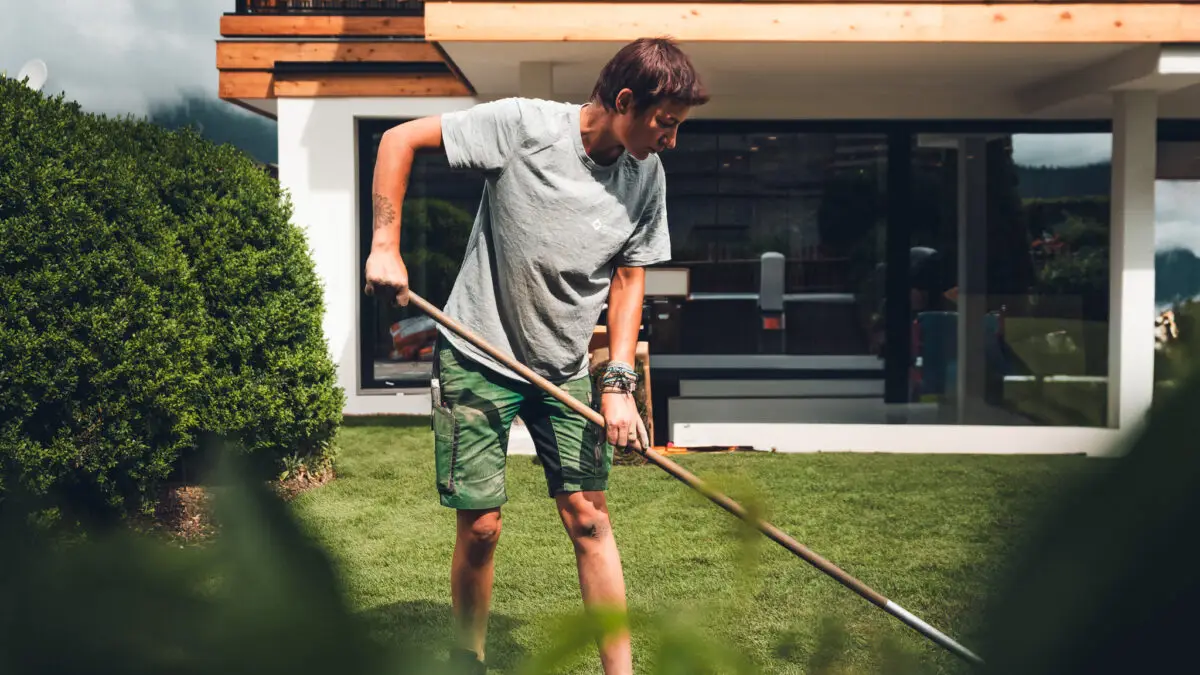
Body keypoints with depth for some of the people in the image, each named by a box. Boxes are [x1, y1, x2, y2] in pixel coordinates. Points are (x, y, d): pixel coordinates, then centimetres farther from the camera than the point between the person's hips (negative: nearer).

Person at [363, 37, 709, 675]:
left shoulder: (647, 178, -4)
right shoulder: (523, 125, -18)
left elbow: (628, 279, 3)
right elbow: (399, 139, -13)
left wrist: (618, 383, -6)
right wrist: (385, 246, -19)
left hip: (566, 368, 4)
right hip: (478, 357, -4)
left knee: (588, 516, 1)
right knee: (480, 526, 0)